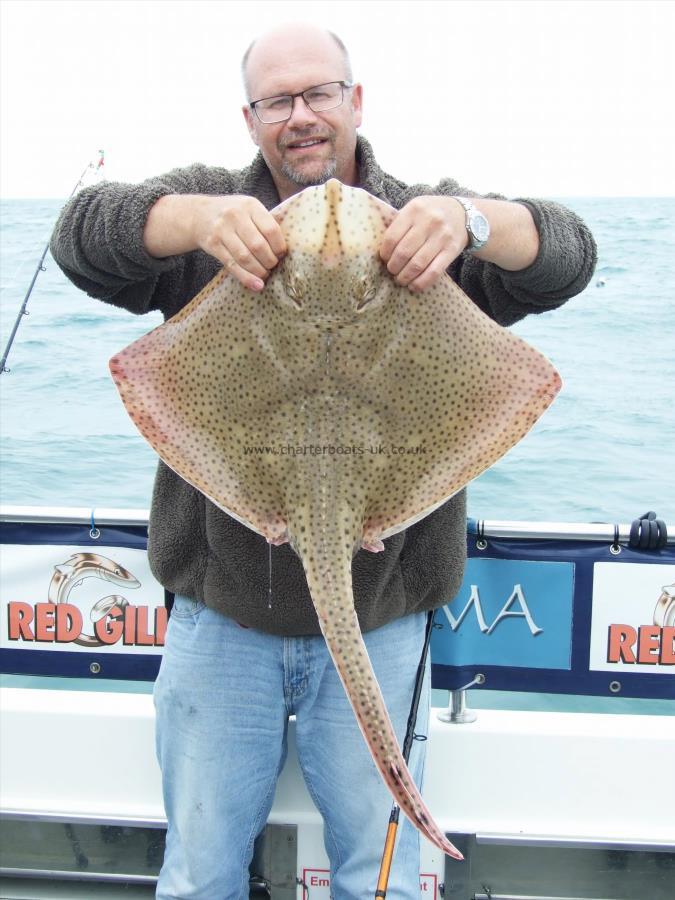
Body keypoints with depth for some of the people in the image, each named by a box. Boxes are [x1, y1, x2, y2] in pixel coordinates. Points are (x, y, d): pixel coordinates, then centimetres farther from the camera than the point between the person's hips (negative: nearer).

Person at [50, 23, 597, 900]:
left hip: (381, 617, 0)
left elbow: (566, 255, -10)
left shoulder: (425, 220, 3)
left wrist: (471, 219, -32)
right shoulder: (207, 206, 4)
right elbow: (83, 232, -12)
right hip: (221, 610, 1)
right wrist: (196, 217, -33)